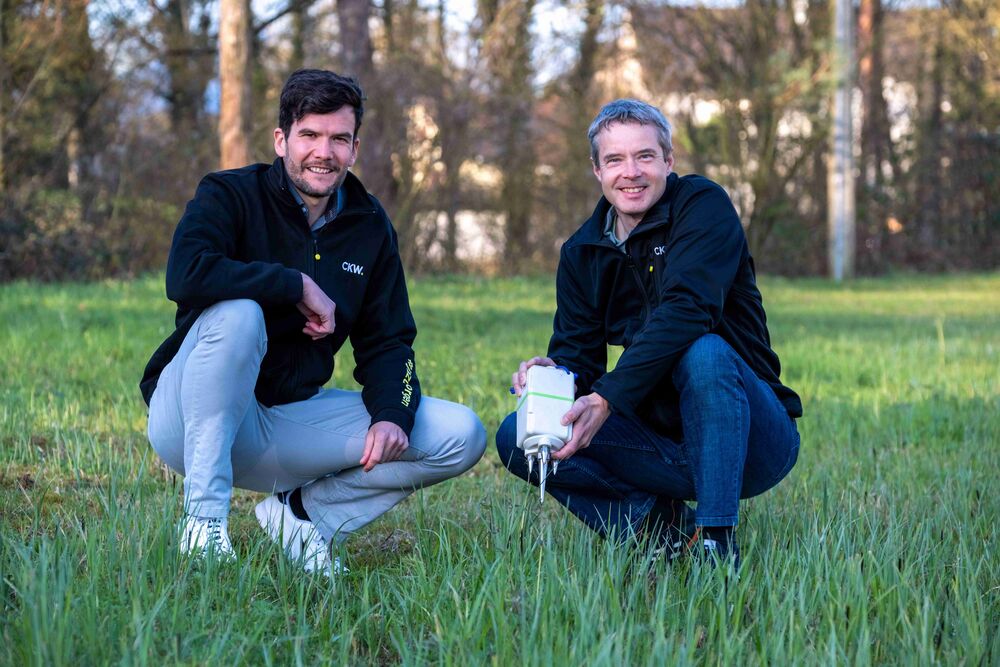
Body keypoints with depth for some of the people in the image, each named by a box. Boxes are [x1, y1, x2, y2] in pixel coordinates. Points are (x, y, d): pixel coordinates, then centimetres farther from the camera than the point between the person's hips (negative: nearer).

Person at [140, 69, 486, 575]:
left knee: (462, 436, -6)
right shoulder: (230, 196, -10)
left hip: (294, 414, 5)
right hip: (192, 420, -5)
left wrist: (392, 414, -14)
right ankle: (204, 522, -29)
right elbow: (185, 275, -31)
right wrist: (298, 285, -24)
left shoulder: (369, 226, 5)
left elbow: (386, 342, 6)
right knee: (238, 313, -36)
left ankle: (302, 512, 1)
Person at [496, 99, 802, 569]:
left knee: (705, 352, -37)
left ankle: (716, 540, -31)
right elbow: (577, 352, 2)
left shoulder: (702, 206, -10)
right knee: (517, 436, -10)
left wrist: (607, 398, -34)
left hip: (754, 438, -5)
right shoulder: (582, 253, 8)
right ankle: (658, 521, -11)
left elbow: (686, 311, -26)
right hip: (664, 447, 5)